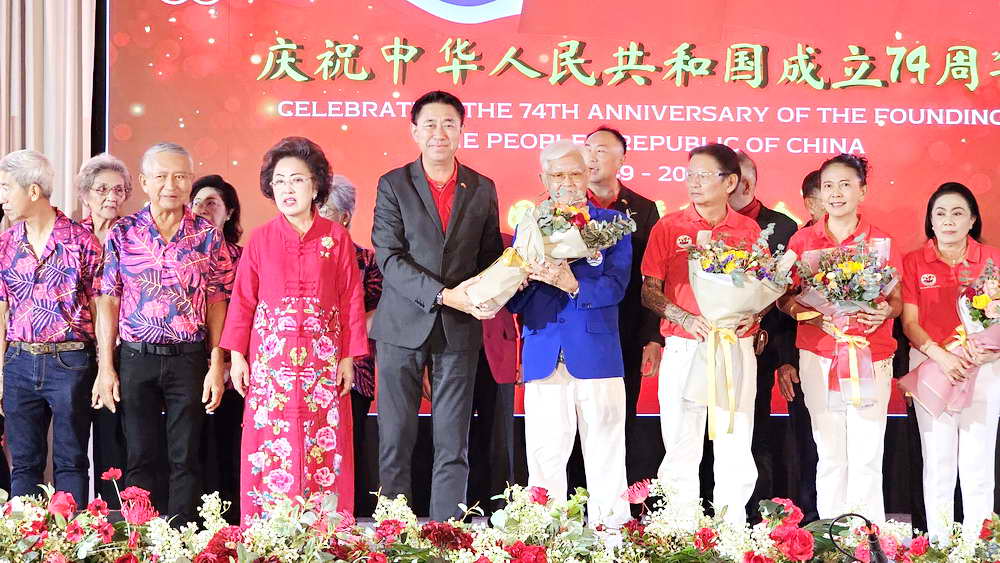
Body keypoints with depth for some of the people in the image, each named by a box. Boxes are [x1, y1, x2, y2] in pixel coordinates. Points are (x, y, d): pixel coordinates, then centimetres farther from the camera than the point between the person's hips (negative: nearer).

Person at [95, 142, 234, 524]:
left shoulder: (207, 235, 2)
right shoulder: (123, 233, 3)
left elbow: (216, 303, 3)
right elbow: (108, 302, 3)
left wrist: (216, 365, -4)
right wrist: (105, 368, -2)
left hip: (190, 359, 0)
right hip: (136, 359, 0)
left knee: (185, 459, 3)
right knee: (140, 458, 5)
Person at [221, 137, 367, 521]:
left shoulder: (336, 237, 4)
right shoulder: (260, 240, 6)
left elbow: (352, 298, 4)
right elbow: (243, 299, 7)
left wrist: (349, 357, 0)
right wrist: (237, 355, 1)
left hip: (323, 362, 0)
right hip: (270, 360, 0)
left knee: (323, 448, -1)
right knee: (270, 451, -1)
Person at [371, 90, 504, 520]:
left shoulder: (482, 189, 9)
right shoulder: (392, 185, 2)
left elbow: (492, 255, 15)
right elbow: (389, 257, -7)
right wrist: (444, 295, -18)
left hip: (459, 328, 2)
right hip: (403, 325, -2)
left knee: (453, 445, 4)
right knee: (395, 440, 1)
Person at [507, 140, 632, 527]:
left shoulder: (612, 223, 8)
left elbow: (615, 287, -6)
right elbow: (512, 302, 7)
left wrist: (573, 284, -22)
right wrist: (531, 274, -14)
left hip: (597, 353, -1)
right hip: (543, 355, 2)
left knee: (604, 455, 0)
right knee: (545, 456, 0)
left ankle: (610, 529, 8)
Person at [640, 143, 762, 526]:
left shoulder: (750, 231, 7)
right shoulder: (668, 228, 4)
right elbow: (649, 291, 1)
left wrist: (751, 315, -8)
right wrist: (686, 318, -15)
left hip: (738, 347, 1)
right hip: (683, 348, -1)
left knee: (736, 451, 4)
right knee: (681, 449, 0)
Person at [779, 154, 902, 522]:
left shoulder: (881, 241, 6)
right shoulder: (803, 239, 7)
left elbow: (897, 299, 9)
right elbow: (784, 296, 7)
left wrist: (885, 311, -14)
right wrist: (808, 313, -13)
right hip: (818, 357, 1)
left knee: (867, 456, -3)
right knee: (830, 454, 4)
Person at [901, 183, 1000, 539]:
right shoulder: (913, 262, 4)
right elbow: (909, 322, -1)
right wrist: (941, 356, -16)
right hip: (931, 364, 0)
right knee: (938, 462, 2)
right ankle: (939, 543, 11)